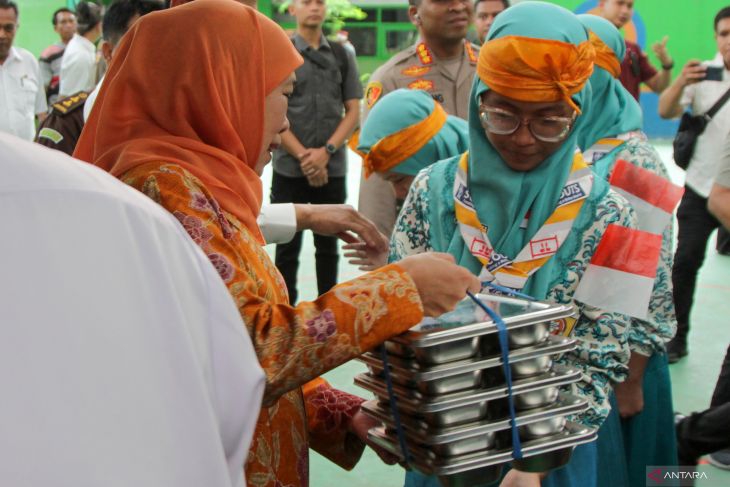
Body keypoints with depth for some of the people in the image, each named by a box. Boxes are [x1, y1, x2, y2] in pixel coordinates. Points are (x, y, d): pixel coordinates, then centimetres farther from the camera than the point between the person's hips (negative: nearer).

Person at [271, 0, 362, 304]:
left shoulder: (341, 56, 10)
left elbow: (353, 111, 6)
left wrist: (326, 151, -9)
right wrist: (303, 156, -11)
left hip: (333, 169, 3)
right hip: (289, 169, -2)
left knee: (328, 245, 10)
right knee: (288, 247, 3)